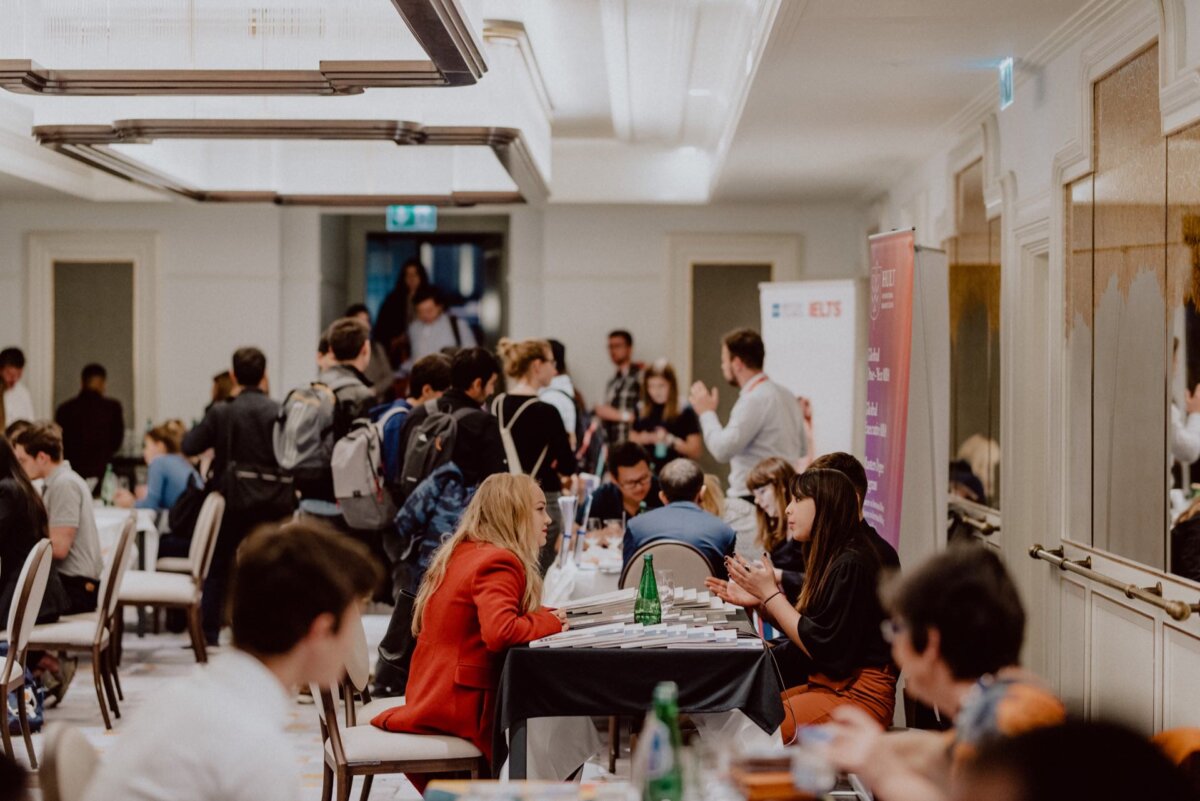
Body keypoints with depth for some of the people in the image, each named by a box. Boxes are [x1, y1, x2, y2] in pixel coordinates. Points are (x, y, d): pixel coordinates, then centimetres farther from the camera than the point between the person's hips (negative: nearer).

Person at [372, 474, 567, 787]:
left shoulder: (461, 553, 13)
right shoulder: (500, 563, -16)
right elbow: (500, 633, -30)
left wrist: (544, 618, 5)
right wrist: (549, 621, -13)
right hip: (464, 706, -9)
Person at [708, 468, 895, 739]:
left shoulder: (851, 565, -17)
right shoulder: (830, 559, 12)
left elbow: (818, 645, -18)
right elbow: (802, 629, 14)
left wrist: (770, 593, -12)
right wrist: (758, 602, 1)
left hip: (858, 695, -9)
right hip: (828, 685, 9)